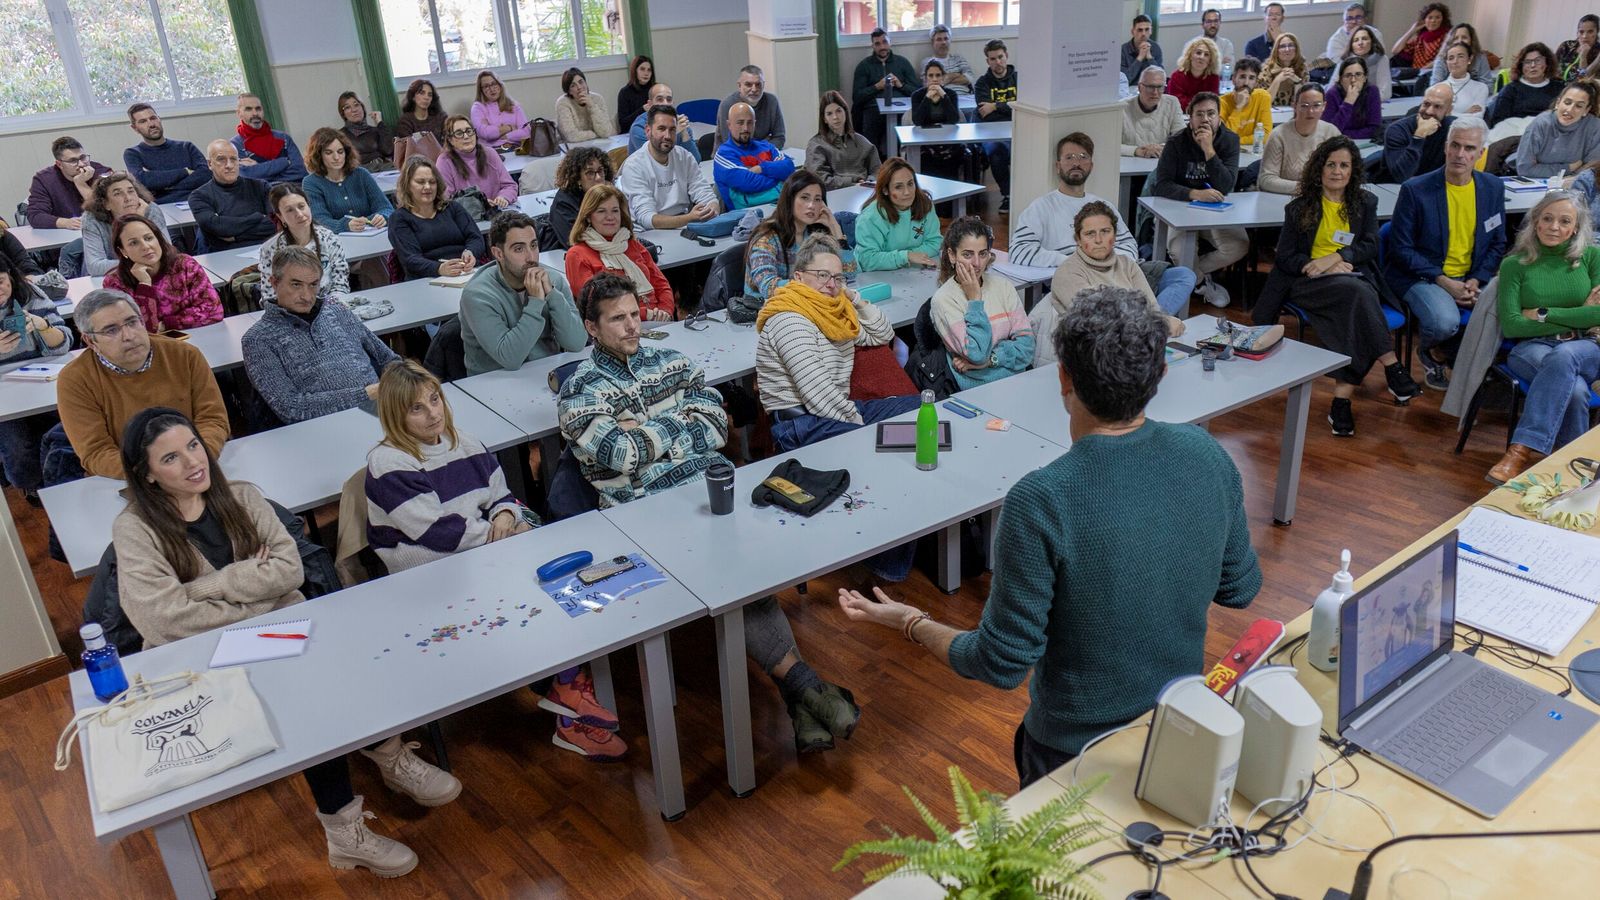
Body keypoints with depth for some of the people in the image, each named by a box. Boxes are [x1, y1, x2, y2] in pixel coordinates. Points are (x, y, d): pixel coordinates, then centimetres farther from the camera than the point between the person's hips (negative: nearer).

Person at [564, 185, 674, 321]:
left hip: (657, 322, 6)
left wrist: (665, 311, -4)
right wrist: (645, 313, -13)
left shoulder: (633, 245, 25)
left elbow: (661, 284, 20)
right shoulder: (577, 255, 6)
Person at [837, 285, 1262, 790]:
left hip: (1077, 748, -5)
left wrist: (911, 623, -5)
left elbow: (1003, 665, -20)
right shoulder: (1205, 455, -13)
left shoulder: (1040, 502, -29)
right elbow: (1240, 590, 3)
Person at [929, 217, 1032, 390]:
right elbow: (977, 354, -14)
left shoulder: (1003, 285, 8)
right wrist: (975, 298, -8)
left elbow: (1026, 343, 3)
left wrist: (989, 359, -11)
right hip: (976, 387, -3)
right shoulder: (943, 299, -6)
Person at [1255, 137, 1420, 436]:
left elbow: (1369, 246, 6)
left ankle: (1342, 401, -40)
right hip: (1308, 282, -2)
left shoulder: (1365, 203, 17)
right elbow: (1285, 257, 6)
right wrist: (1317, 266, -12)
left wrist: (1334, 258, -12)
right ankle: (1393, 369, -37)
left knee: (1354, 313, -35)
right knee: (1356, 291, -36)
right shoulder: (1299, 207, 12)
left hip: (1355, 279, 2)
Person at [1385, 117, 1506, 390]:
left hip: (1471, 278, 5)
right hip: (1421, 276, -4)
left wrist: (1476, 281, -6)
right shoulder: (1415, 190, -9)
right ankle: (1429, 352, 5)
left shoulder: (1493, 188, 6)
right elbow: (1401, 249, -8)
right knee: (1446, 321, -33)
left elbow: (1498, 244, 13)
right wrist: (1443, 282, -16)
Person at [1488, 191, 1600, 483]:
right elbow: (1510, 325, -4)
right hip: (1533, 348, -1)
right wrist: (1573, 321, -5)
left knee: (1563, 357, -38)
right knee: (1574, 388, -35)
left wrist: (1544, 314, -6)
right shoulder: (1514, 264, 5)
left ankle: (1520, 451, -43)